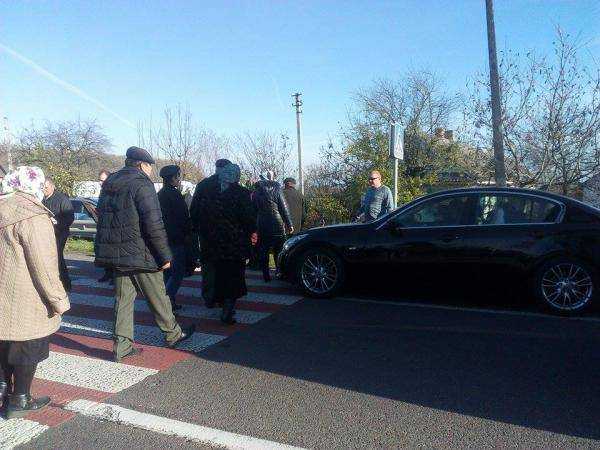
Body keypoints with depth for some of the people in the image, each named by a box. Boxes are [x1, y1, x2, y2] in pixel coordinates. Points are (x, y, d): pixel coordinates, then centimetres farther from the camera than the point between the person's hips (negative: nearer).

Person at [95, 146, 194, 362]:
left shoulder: (109, 183, 12)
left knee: (123, 298, 12)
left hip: (115, 253, 7)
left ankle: (122, 345, 15)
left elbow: (103, 218, 18)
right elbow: (154, 224, -20)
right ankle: (173, 334, 24)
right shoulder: (141, 184, -13)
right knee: (157, 296, 8)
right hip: (140, 253, -7)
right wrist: (165, 255, -15)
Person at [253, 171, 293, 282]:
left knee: (263, 252, 8)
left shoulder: (257, 192, 3)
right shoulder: (277, 190, -2)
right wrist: (289, 224, 3)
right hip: (277, 224, -1)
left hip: (262, 226, 1)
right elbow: (284, 208, -1)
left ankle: (266, 276, 7)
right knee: (279, 251, 10)